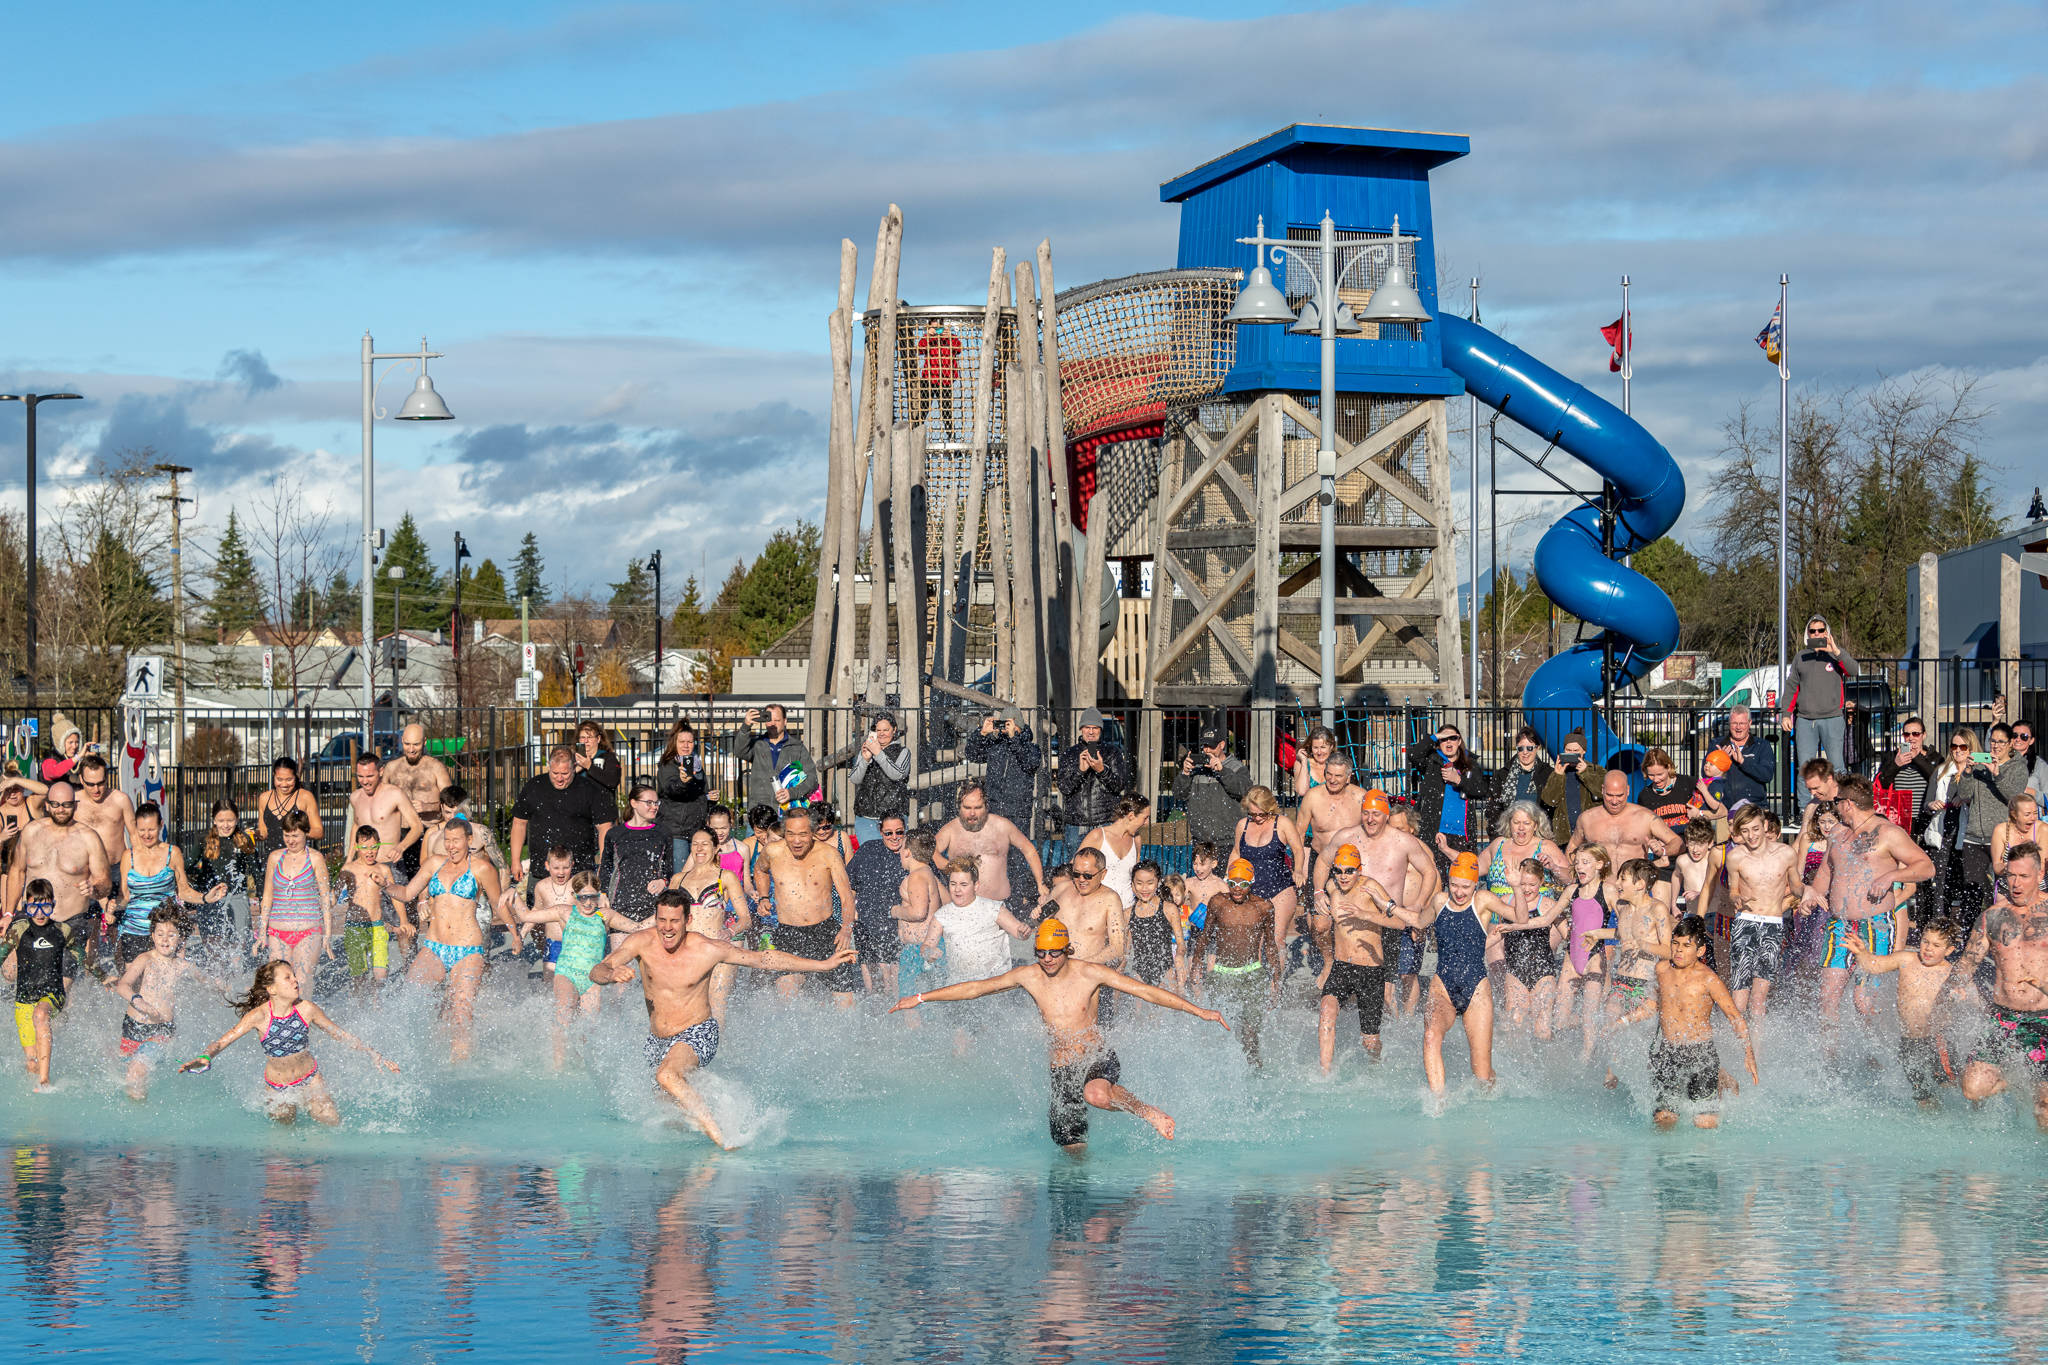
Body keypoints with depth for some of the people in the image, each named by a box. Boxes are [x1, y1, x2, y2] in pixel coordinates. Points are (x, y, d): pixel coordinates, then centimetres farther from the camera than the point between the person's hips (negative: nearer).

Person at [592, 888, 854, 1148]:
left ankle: (720, 1138, -33)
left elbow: (765, 959, -7)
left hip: (697, 1035, -5)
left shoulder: (707, 950, -16)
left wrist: (825, 964, -7)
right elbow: (596, 972, -19)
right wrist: (612, 973, -46)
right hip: (656, 1040, 5)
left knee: (667, 1076, -35)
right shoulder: (642, 942, -13)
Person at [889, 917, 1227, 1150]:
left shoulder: (1090, 973, -9)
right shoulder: (1028, 976, 0)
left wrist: (1199, 1011, -16)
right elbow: (975, 988, 8)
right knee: (1071, 1145, 2)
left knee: (1096, 1094, -38)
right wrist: (921, 998, 8)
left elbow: (1147, 992, -10)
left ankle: (1149, 1113, -14)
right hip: (1061, 1068, 4)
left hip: (1098, 1059, -4)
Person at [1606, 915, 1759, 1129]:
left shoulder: (1707, 979, -11)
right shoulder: (1662, 969, 4)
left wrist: (1748, 1052, -18)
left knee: (1705, 1126, -4)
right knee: (1663, 1121, -7)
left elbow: (1735, 1017, -7)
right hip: (1666, 1054, 4)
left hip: (1700, 1054, -4)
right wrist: (1623, 1021, 22)